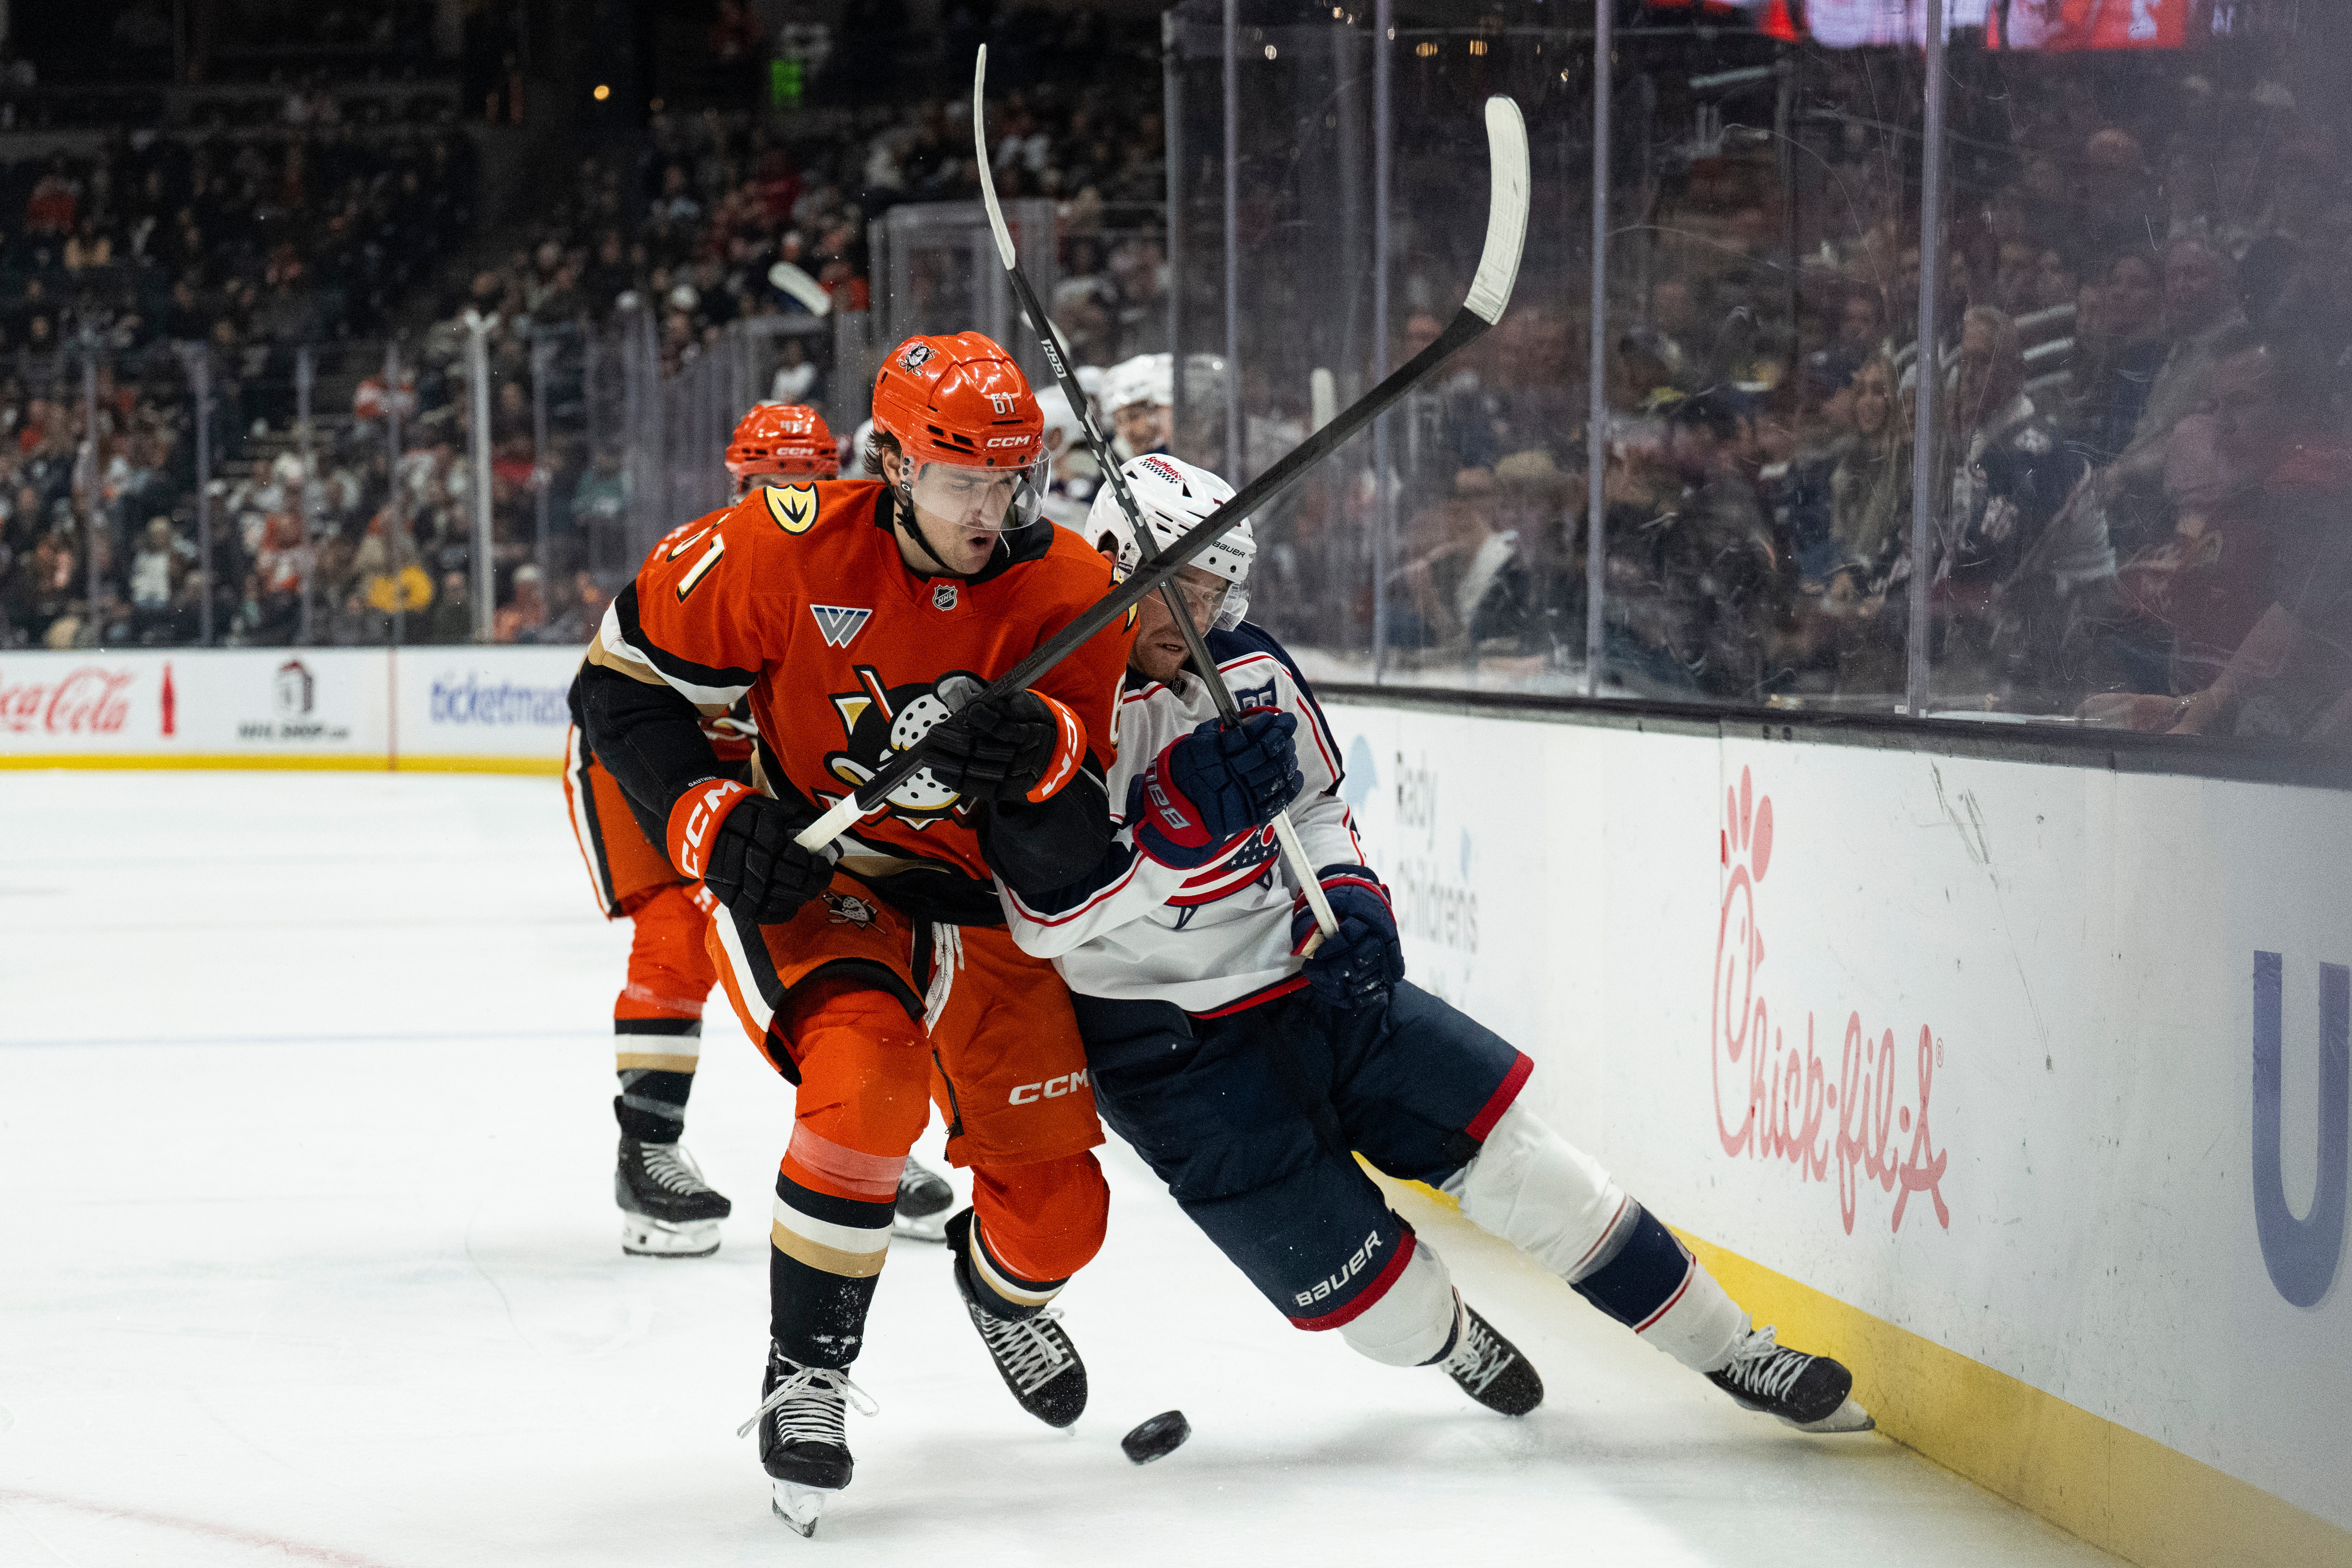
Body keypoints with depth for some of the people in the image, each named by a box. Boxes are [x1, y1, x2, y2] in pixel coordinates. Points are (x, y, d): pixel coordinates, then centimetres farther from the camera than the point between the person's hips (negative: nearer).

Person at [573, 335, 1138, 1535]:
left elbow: (1069, 848, -16)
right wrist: (711, 820, -21)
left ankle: (1003, 1290, 42)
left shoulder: (1069, 594, -15)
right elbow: (623, 680, -10)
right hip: (802, 869, -3)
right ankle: (804, 1377, -16)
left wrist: (1040, 758, -38)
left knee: (1056, 1205, 2)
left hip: (972, 898, 3)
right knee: (869, 1072, -33)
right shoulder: (785, 549, -21)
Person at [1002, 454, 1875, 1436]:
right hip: (1179, 1056, -5)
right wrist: (1187, 820, -31)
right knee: (1368, 1292, -6)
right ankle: (1448, 1337, 31)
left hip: (1312, 981, 5)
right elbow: (1045, 917, -24)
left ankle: (1732, 1351, 11)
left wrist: (1343, 894, -2)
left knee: (1516, 1158, 0)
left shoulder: (1250, 670, 1)